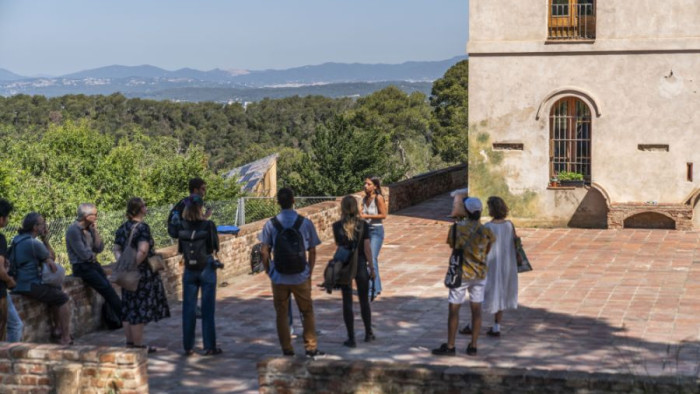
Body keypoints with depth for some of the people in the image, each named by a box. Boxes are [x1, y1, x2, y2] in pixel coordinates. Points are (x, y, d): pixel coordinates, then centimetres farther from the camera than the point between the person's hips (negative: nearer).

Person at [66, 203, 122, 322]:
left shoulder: (90, 228, 8)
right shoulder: (73, 230, -15)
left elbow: (100, 248, 4)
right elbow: (84, 255, -18)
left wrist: (95, 231, -4)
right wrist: (94, 255, 3)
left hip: (93, 264, 7)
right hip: (81, 267, -7)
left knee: (108, 288, -10)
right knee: (106, 288, -15)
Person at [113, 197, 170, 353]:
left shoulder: (122, 228, 10)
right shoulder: (142, 227, -15)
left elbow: (116, 249, 11)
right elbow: (143, 250, -26)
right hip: (142, 273, -8)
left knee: (129, 309, 14)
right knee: (140, 310, -2)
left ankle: (130, 343, 21)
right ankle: (138, 345, 3)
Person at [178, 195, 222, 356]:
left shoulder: (183, 226, -5)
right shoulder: (208, 225, -13)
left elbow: (180, 249, 4)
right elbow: (215, 247, -2)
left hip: (189, 269, 2)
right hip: (207, 269, -2)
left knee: (188, 309, 10)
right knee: (207, 309, 6)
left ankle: (188, 346, 15)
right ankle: (209, 347, 10)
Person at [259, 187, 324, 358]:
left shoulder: (271, 224, -4)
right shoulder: (305, 223, -4)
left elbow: (265, 252, -4)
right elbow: (312, 251, 0)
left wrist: (269, 272, 8)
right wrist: (309, 273, 10)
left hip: (279, 278, 0)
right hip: (301, 278, 0)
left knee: (281, 314, 10)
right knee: (307, 313, 13)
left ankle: (287, 351, 12)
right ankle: (311, 348, 13)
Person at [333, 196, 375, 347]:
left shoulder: (337, 226, -7)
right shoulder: (363, 225, -8)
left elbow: (337, 244, 8)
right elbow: (367, 248, -6)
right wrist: (371, 267, 0)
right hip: (361, 265, 0)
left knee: (347, 302, 4)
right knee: (364, 301, 16)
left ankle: (351, 338, 4)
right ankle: (368, 334, 27)